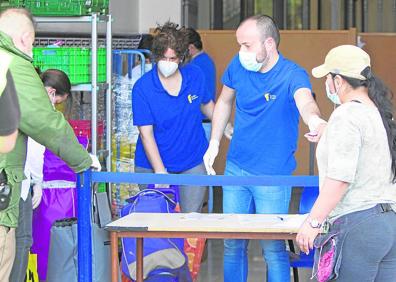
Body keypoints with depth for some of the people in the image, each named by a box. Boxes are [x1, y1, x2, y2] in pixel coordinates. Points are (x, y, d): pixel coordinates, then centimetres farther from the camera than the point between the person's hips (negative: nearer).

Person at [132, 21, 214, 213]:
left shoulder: (195, 75, -2)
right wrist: (160, 172, -21)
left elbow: (207, 105, 20)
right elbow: (146, 134, -14)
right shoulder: (142, 87, -11)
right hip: (153, 164, -2)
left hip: (193, 163, 2)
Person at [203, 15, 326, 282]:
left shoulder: (292, 75, -19)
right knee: (233, 245, 13)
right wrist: (214, 143, 10)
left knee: (273, 249, 1)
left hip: (273, 176, -5)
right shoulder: (239, 65, -4)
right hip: (236, 170, 5)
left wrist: (314, 119, -66)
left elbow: (305, 101, -43)